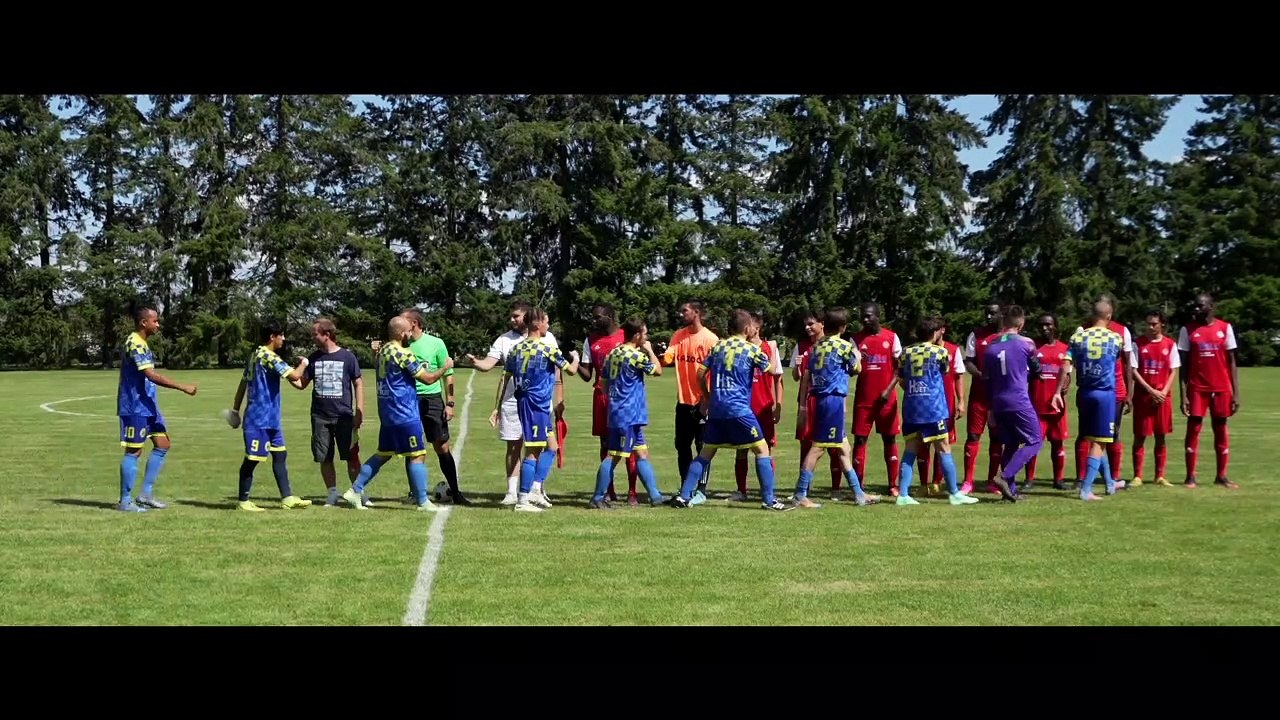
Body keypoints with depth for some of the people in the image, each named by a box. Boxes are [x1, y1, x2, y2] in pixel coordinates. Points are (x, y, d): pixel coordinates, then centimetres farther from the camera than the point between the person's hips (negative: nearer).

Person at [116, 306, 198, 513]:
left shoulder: (142, 343, 14)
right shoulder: (135, 343, -17)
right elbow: (151, 375, -26)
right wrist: (182, 387, -27)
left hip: (147, 406, 10)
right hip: (135, 408, -10)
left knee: (162, 445, 10)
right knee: (134, 451, -4)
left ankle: (146, 495, 15)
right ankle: (125, 501, 4)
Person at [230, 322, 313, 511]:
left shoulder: (256, 355, 13)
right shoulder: (269, 357, -16)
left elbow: (243, 383, 17)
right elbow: (294, 376, -24)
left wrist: (235, 410, 20)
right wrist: (303, 364, -3)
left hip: (270, 418, 10)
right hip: (259, 418, -10)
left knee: (280, 455, 9)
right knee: (252, 459, -2)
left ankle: (287, 498, 10)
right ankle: (243, 501, 5)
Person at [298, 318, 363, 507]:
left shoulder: (347, 356, -2)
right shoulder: (314, 358, 8)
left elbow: (358, 383, 1)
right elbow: (302, 383, 12)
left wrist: (359, 412, -4)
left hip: (344, 416, -3)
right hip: (320, 417, 4)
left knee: (351, 457, -2)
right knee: (324, 458, 5)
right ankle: (332, 494, 15)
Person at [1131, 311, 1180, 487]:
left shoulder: (1170, 344, 4)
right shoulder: (1138, 344, 0)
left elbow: (1173, 372, 5)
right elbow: (1133, 371, -4)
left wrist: (1164, 392, -9)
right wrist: (1151, 391, -12)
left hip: (1163, 396, 1)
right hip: (1142, 395, -1)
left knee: (1161, 437, 5)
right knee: (1140, 436, 0)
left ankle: (1160, 476, 11)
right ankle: (1137, 476, 3)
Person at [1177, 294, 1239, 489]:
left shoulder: (1225, 328, 3)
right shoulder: (1187, 330, 1)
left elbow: (1231, 362, 4)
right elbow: (1183, 364, 1)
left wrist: (1236, 393, -1)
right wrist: (1183, 394, -7)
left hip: (1221, 388, 1)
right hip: (1197, 388, -1)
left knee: (1221, 429, 6)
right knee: (1193, 429, -1)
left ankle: (1221, 476, 13)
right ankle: (1191, 476, 4)